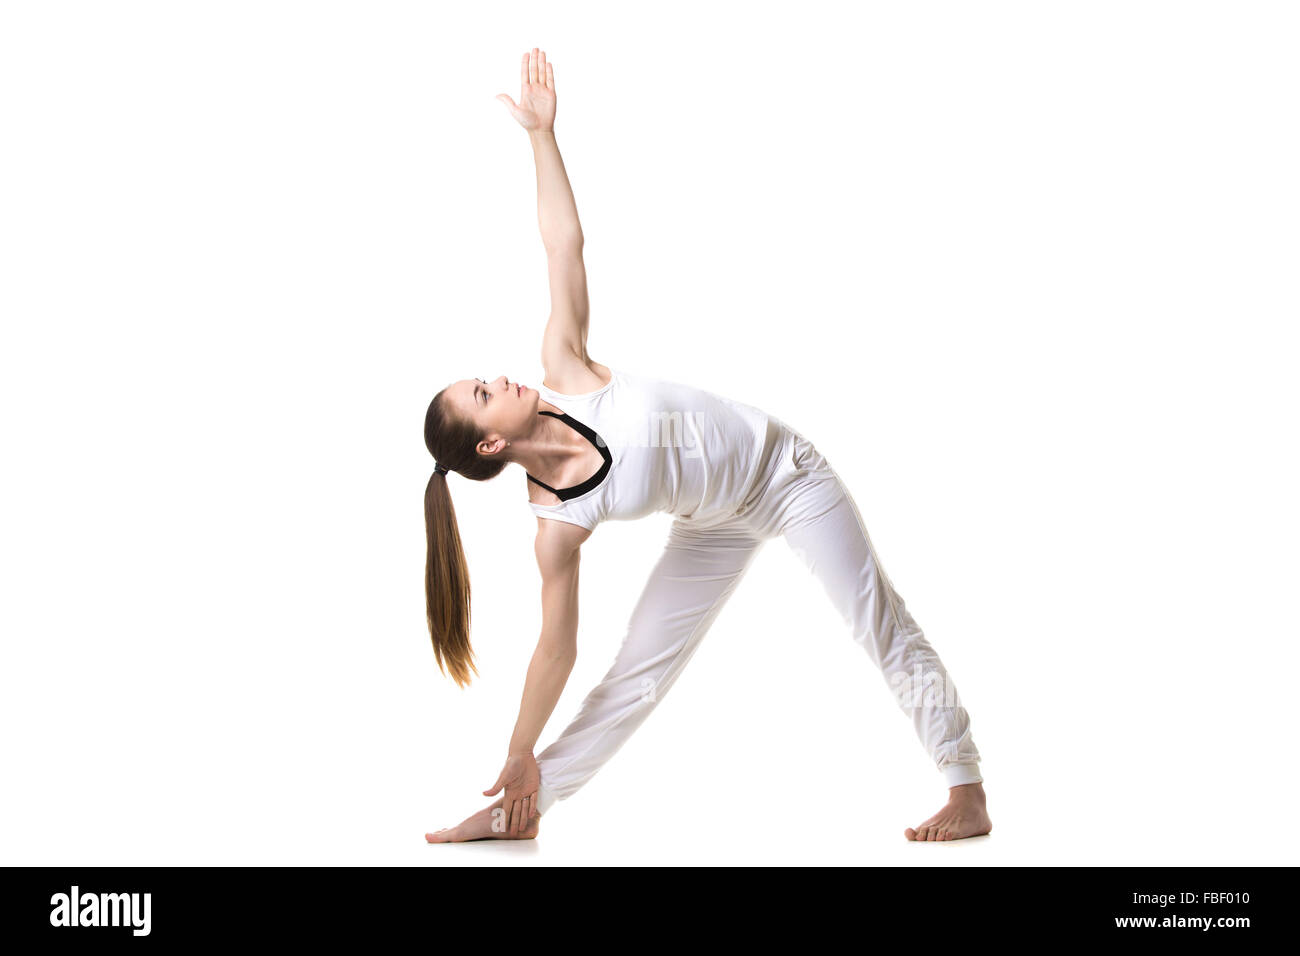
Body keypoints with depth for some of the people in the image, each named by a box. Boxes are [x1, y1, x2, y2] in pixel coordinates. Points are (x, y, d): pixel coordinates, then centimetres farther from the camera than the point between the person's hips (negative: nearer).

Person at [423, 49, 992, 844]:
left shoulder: (564, 370, -20)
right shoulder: (557, 520, -22)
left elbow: (564, 247, -15)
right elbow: (556, 648, -16)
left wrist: (543, 135, -18)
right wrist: (520, 759, -13)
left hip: (787, 468, 1)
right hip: (720, 525, -1)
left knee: (887, 633, 6)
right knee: (638, 669, 2)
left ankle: (970, 794, 19)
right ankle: (521, 812, 15)